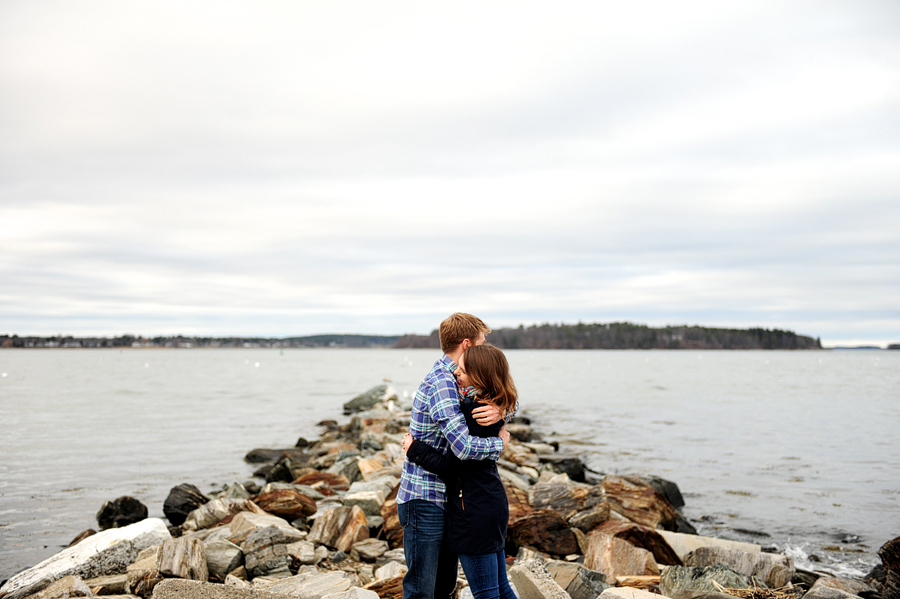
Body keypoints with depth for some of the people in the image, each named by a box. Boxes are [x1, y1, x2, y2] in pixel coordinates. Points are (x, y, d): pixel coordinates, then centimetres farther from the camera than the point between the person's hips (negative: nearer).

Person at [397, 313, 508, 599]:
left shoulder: (454, 379, 10)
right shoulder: (441, 382, -21)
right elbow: (464, 446, -30)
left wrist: (499, 411, -13)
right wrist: (499, 443, -12)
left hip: (444, 500, 10)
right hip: (424, 501, -10)